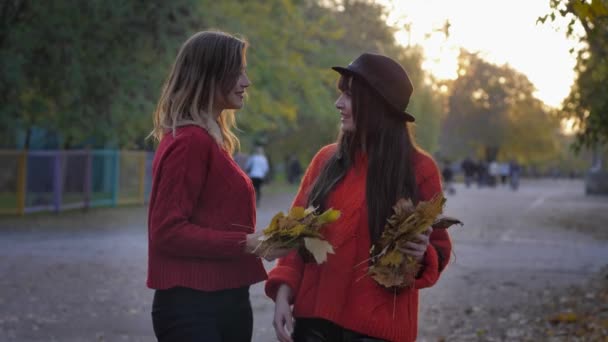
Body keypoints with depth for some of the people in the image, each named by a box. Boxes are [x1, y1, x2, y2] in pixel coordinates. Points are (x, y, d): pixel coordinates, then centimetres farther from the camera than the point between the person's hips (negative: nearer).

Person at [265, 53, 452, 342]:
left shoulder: (419, 168, -4)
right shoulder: (326, 159, 4)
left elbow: (438, 250, 3)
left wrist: (421, 256, -18)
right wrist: (283, 293, -6)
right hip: (316, 317, 3)